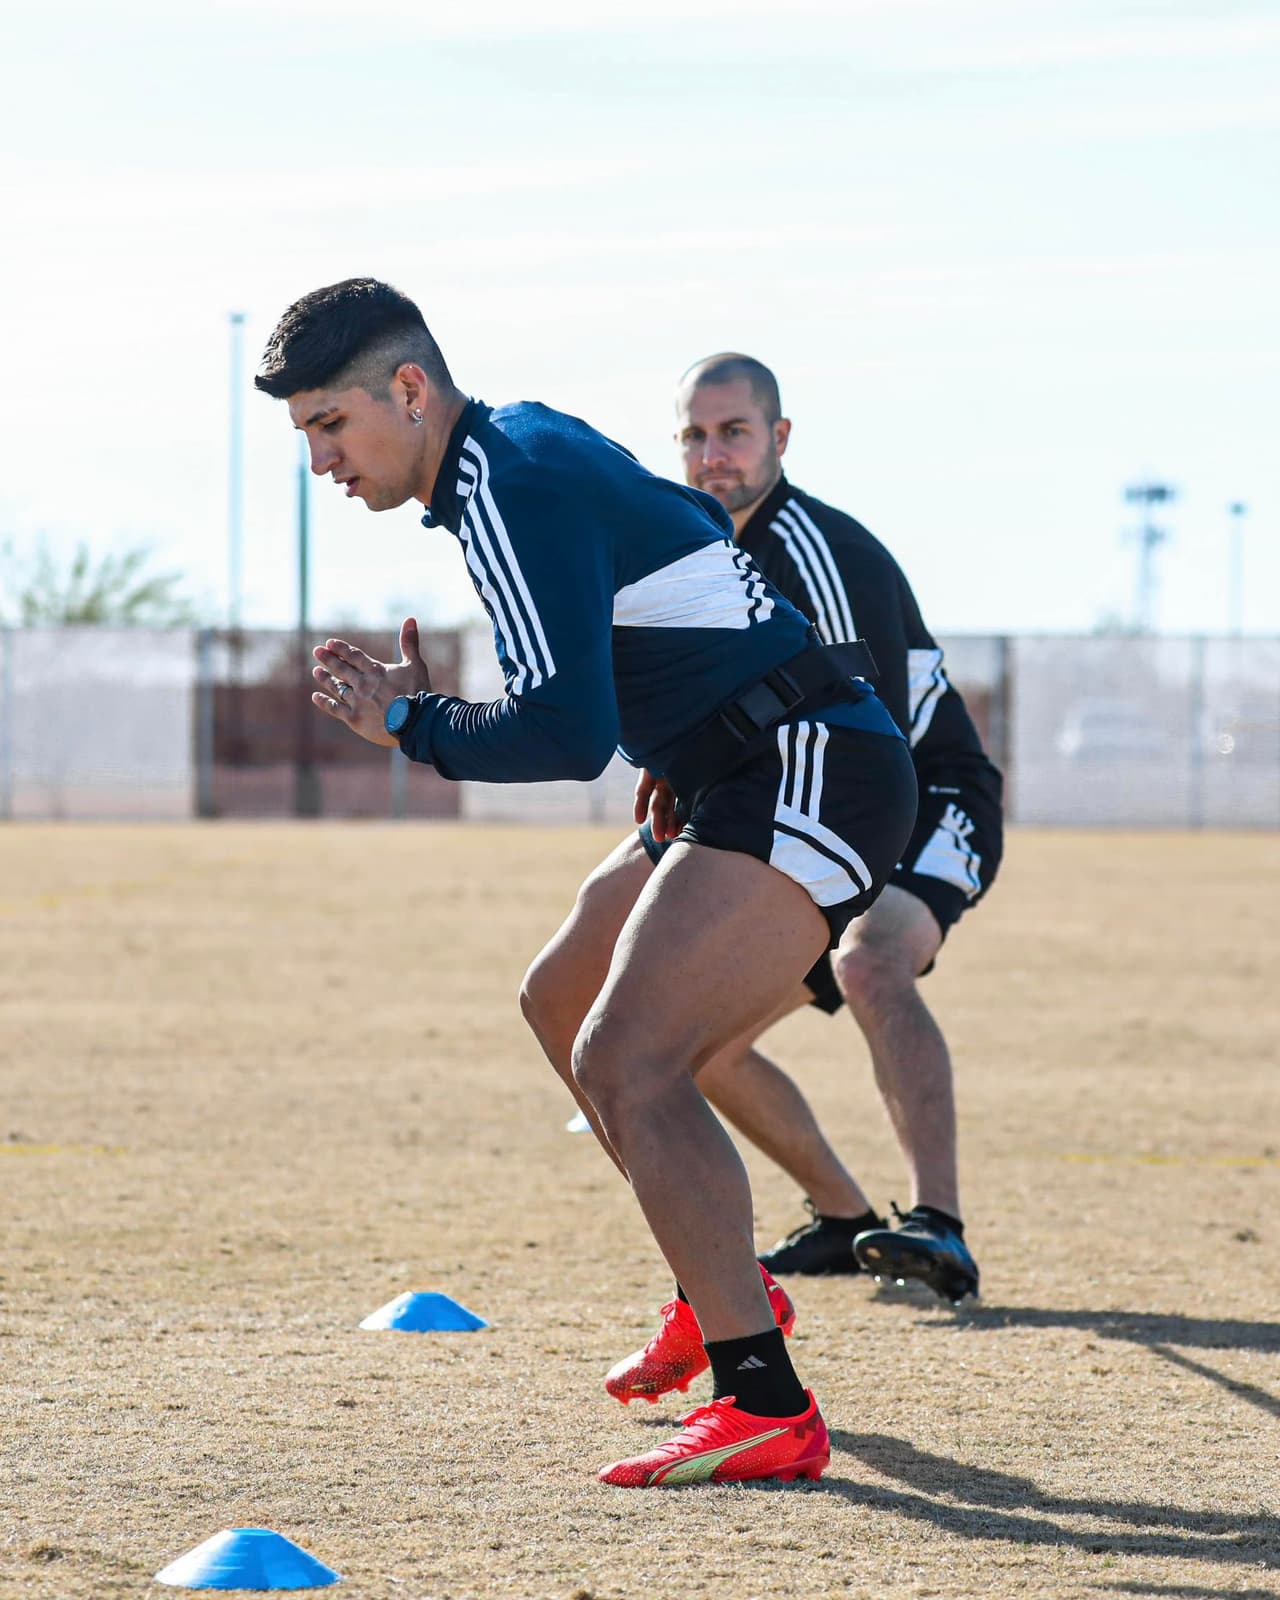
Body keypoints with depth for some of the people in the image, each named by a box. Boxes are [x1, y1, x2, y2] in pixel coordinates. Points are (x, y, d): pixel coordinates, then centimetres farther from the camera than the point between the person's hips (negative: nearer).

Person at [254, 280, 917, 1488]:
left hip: (810, 776, -10)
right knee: (606, 1067, 18)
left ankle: (769, 1412, -26)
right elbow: (689, 525, 32)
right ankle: (727, 1304, 38)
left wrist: (414, 727, -8)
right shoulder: (526, 444, 15)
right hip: (765, 790, 10)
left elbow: (569, 734, -23)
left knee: (630, 1067, -20)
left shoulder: (511, 488, -15)